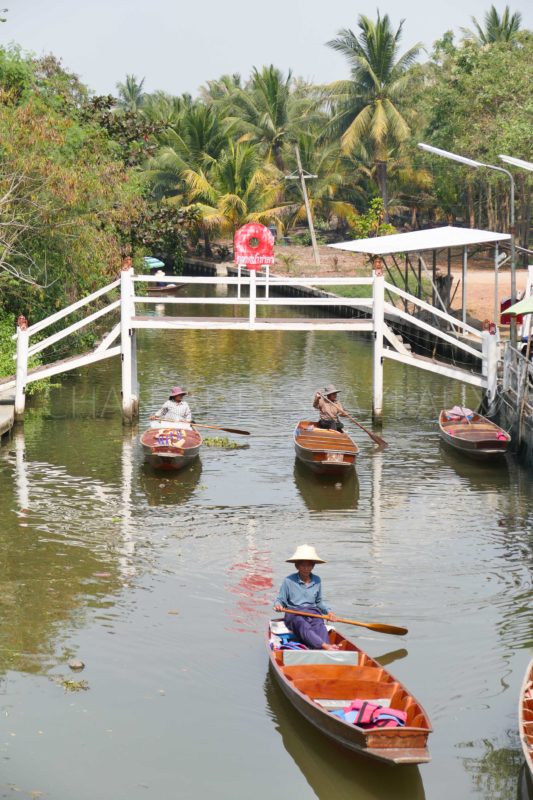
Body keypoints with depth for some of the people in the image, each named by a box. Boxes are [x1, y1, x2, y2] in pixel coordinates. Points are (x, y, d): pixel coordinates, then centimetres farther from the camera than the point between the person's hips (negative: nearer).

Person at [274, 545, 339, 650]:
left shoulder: (317, 581, 14)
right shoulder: (289, 581, 1)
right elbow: (280, 599, 7)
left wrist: (327, 611, 10)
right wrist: (278, 605, -16)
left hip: (313, 613, 3)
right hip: (294, 613, -3)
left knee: (319, 626, -33)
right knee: (304, 627, -38)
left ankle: (324, 653, -60)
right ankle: (325, 646, -64)